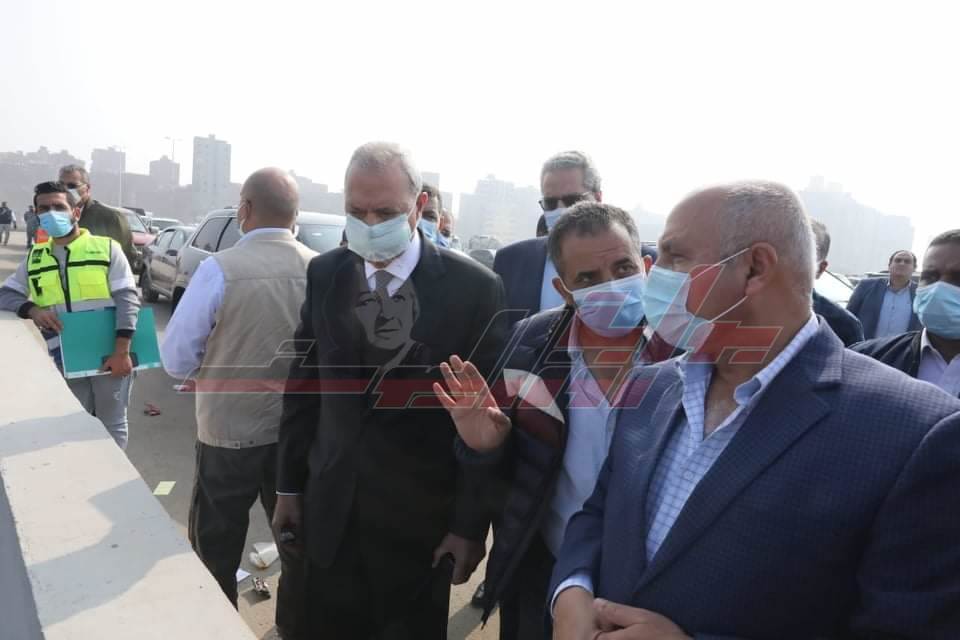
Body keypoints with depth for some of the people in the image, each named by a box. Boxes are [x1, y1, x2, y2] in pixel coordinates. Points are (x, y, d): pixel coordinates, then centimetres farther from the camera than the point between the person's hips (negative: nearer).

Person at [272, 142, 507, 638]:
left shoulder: (473, 288, -13)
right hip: (329, 512, 4)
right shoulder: (324, 274, -1)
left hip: (419, 521, -3)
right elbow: (303, 386, 5)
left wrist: (471, 524, -8)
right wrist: (289, 486, 8)